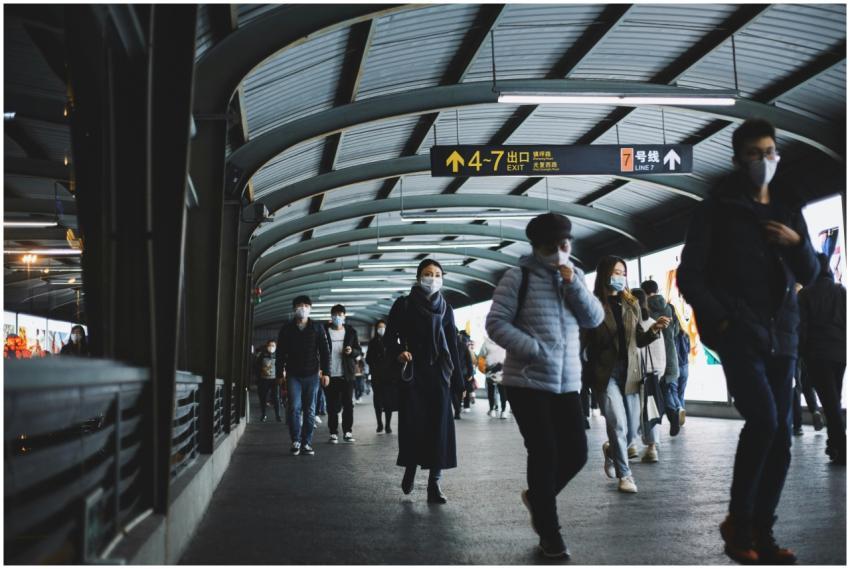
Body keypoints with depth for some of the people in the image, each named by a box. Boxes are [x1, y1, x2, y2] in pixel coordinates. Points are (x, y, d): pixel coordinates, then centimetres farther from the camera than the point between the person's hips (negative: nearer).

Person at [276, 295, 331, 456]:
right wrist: (280, 374, 0)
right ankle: (295, 441, 2)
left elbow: (325, 351, 3)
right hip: (293, 375, 0)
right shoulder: (286, 328, 5)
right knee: (295, 408, -8)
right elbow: (280, 353, 6)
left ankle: (307, 443, 9)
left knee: (310, 410, 3)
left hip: (312, 375, 0)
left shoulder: (317, 328, 4)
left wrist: (325, 372, -3)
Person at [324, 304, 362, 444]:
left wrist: (352, 351, -12)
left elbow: (359, 351, 11)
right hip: (331, 374, -1)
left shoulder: (351, 331, 8)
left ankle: (348, 432, 9)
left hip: (347, 374, 1)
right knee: (332, 406, 0)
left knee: (348, 404, 2)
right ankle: (333, 433, 5)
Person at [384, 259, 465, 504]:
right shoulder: (404, 305, 4)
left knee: (439, 426, -4)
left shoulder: (445, 308, 11)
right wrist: (398, 352, -18)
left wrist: (457, 380, 6)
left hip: (439, 373, 2)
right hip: (412, 372, -2)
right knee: (412, 424, -4)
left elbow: (453, 345, 10)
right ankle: (410, 468, 23)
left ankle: (434, 484, 1)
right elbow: (389, 337, 4)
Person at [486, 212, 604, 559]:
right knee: (544, 453, -5)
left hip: (567, 383, 5)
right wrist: (535, 350, -19)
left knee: (576, 452, 4)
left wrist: (573, 282, -10)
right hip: (527, 381, -5)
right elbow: (496, 323, -10)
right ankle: (549, 532, 10)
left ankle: (536, 497, 31)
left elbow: (594, 319, 3)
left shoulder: (575, 276, 12)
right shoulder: (518, 277, -5)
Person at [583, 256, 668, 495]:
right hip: (605, 373, -5)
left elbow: (638, 340, 10)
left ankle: (611, 450, 39)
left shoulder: (631, 304, 11)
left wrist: (653, 330, -6)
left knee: (632, 428, 9)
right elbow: (591, 340, -7)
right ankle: (624, 475, 5)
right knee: (618, 425, -10)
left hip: (629, 371, 5)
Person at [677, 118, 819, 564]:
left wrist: (798, 243, -5)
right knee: (763, 420, -19)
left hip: (781, 335, 5)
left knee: (781, 434, 3)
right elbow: (689, 276, -3)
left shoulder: (788, 207, 15)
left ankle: (762, 531, 13)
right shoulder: (718, 207, 0)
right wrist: (719, 320, -12)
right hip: (738, 332, -5)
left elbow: (809, 275, 14)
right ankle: (738, 522, -2)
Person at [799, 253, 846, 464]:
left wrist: (801, 352, -1)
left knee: (829, 401, -6)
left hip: (817, 353, -4)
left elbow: (801, 326, -7)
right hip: (840, 352, 4)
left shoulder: (806, 294, -3)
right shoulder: (842, 291, 8)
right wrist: (845, 347, 13)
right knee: (835, 399, 16)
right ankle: (834, 442, 19)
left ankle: (841, 449, -14)